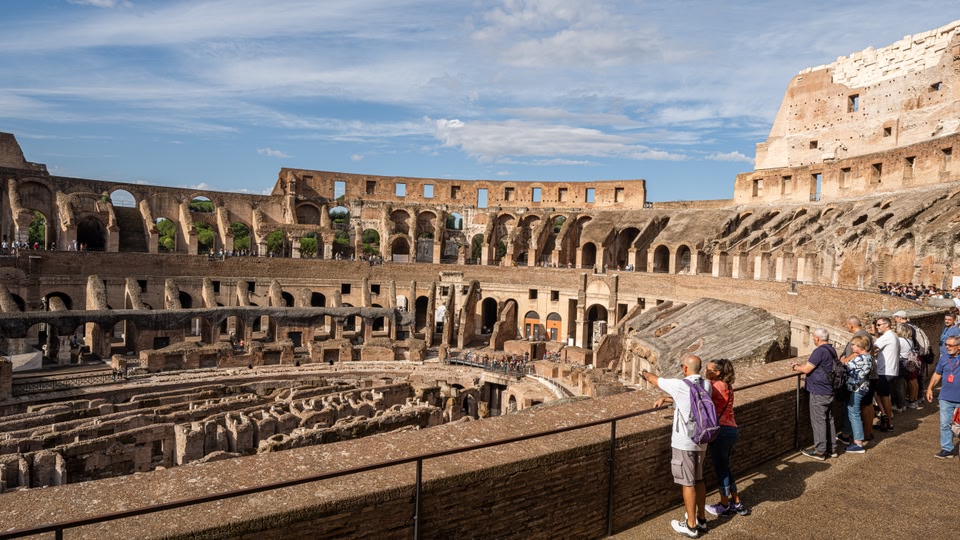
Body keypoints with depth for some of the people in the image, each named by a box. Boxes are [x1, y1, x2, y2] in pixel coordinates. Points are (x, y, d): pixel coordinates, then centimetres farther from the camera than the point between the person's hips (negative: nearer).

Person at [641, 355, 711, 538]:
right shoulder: (707, 385, -1)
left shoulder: (680, 385, -18)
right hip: (701, 441, 7)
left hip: (684, 442, -6)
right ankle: (701, 519, 32)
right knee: (698, 480, 20)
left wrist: (645, 373, 19)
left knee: (688, 483, 4)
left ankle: (691, 526, 14)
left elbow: (655, 380, -2)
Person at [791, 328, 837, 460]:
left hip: (819, 392, -9)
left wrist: (795, 367, -2)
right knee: (829, 419, 16)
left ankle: (819, 451, 7)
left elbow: (806, 369, -19)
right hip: (829, 391, 9)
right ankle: (831, 448, 25)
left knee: (818, 421, 0)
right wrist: (799, 365, 13)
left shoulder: (820, 351, -21)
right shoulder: (831, 350, 10)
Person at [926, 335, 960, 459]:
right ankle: (947, 449, 10)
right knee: (945, 424, 3)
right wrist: (930, 388, 9)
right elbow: (937, 374, 13)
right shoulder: (944, 358, 2)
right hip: (946, 398, 2)